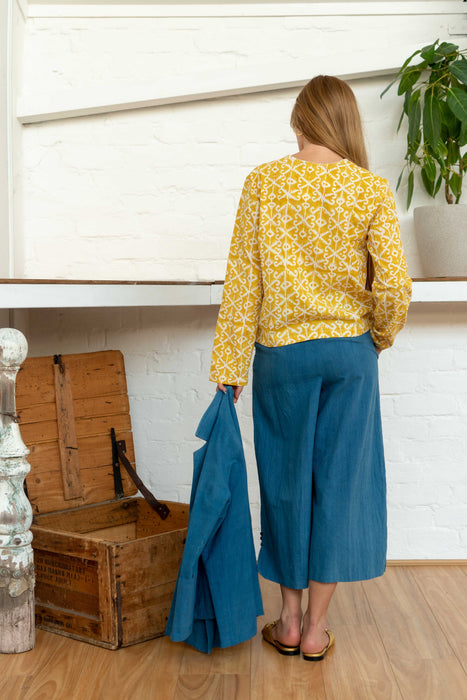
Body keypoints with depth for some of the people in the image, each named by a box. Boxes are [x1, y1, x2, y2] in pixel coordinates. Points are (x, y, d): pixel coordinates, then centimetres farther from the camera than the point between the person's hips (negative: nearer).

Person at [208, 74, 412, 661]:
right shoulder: (372, 189, -5)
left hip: (282, 352, 0)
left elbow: (242, 281, -6)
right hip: (350, 352, 0)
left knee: (287, 480, 13)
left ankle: (289, 621, 25)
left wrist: (229, 365, 0)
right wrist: (381, 336, 11)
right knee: (339, 480, 9)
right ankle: (315, 628, 19)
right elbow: (394, 285, -9)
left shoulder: (263, 183, -5)